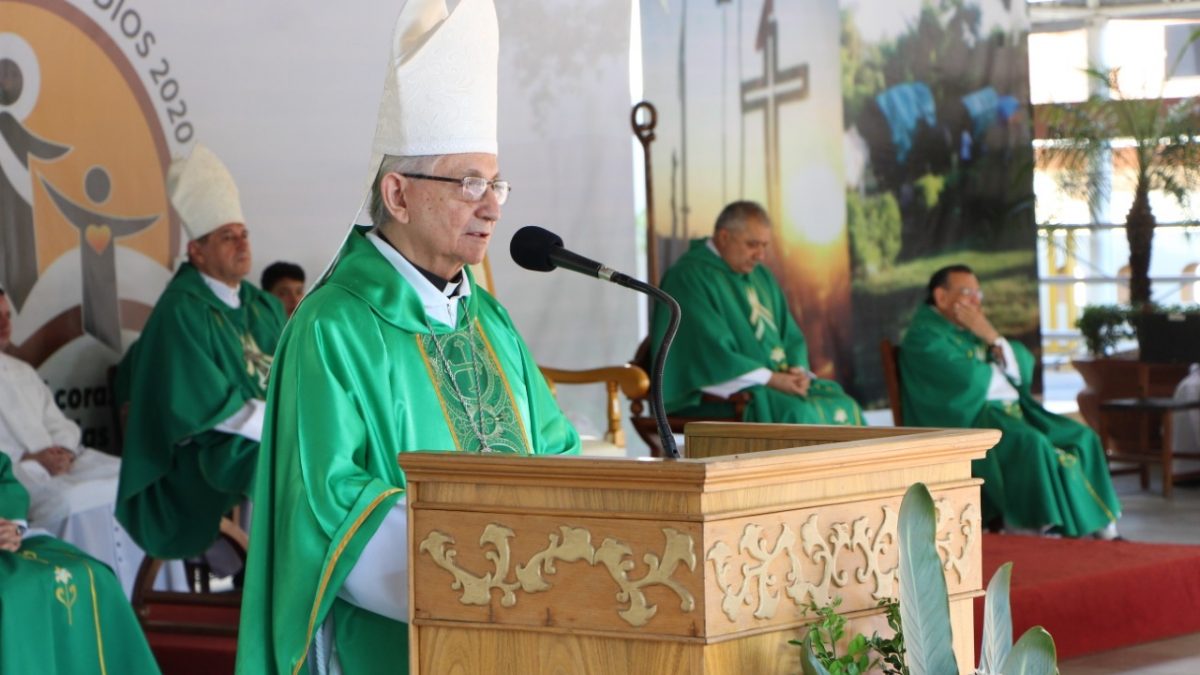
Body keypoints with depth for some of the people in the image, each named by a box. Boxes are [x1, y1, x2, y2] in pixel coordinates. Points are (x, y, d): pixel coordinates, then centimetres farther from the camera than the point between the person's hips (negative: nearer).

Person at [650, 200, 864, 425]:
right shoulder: (689, 277, -9)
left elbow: (790, 336, 18)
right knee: (796, 414, -31)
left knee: (844, 406, -14)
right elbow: (710, 352, -18)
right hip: (720, 394, -8)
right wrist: (770, 378, -21)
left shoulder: (762, 277, 17)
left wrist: (797, 370, -4)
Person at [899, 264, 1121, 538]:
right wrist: (1001, 370, 2)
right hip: (967, 417, -9)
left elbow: (1023, 367, 10)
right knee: (1030, 444, -33)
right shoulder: (924, 336, -5)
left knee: (1081, 438, -5)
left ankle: (1099, 526, -11)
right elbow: (967, 378, -19)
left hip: (1011, 411, 9)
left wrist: (993, 338, -6)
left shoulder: (976, 328, 20)